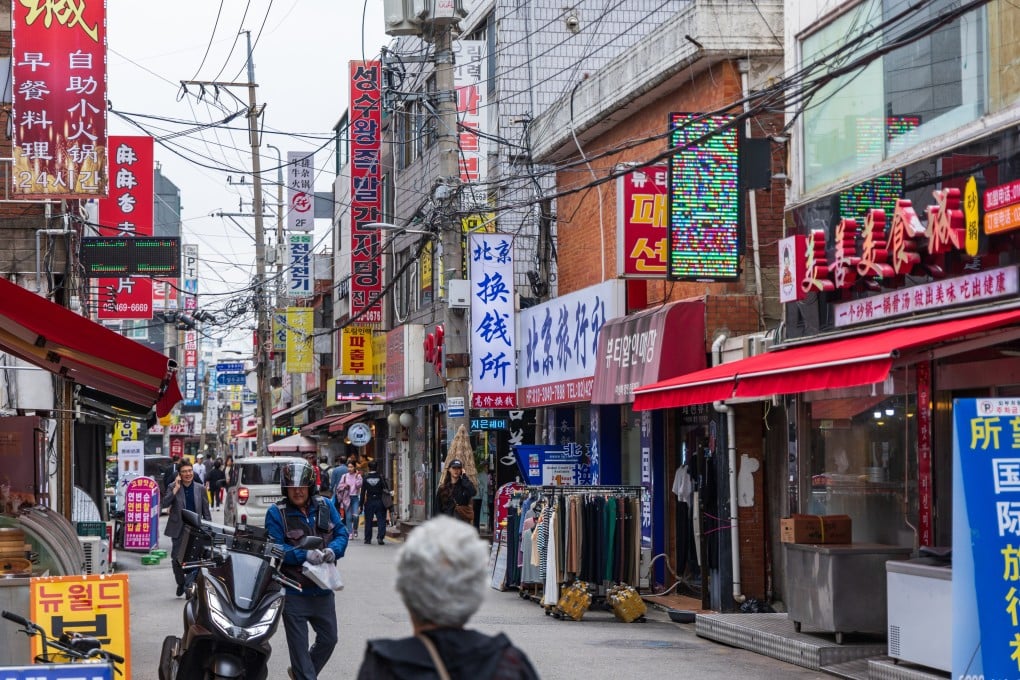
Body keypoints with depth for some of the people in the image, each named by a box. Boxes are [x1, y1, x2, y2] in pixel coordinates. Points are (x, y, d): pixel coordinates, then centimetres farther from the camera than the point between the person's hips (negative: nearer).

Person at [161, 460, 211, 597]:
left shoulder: (200, 489, 5)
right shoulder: (173, 488, 1)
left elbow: (206, 512, 9)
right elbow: (164, 504, -14)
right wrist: (176, 489, -18)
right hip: (178, 530, 0)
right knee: (177, 559, 1)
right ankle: (181, 583, 24)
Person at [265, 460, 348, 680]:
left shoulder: (325, 506, 5)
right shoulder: (276, 513, -9)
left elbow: (341, 533, 4)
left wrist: (333, 550, -17)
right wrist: (304, 555, -28)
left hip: (323, 589, 5)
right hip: (293, 590, -5)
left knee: (328, 639, 17)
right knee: (299, 644, 2)